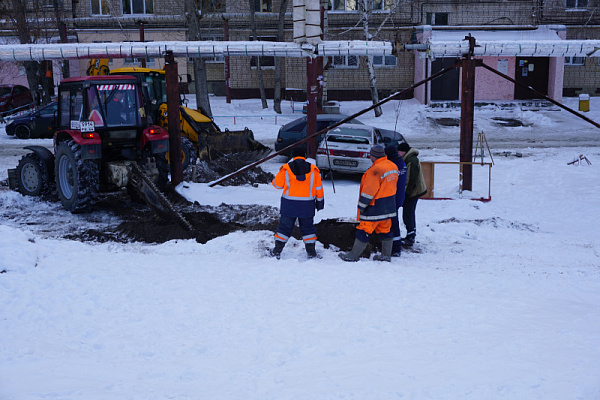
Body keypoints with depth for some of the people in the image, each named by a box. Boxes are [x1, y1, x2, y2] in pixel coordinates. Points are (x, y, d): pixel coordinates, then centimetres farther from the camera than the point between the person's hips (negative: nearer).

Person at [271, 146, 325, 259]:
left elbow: (277, 184, 3)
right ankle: (311, 252, 15)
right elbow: (318, 188, 5)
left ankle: (277, 251, 14)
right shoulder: (313, 169, -2)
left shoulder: (286, 168, -6)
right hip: (307, 206, 1)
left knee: (284, 226, 9)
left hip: (289, 204, -1)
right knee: (307, 227, 13)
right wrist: (320, 201, 17)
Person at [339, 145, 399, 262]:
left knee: (364, 231, 0)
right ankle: (386, 255, 21)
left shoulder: (376, 170, -23)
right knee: (385, 229, 16)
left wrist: (361, 206, -12)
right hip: (389, 207, 9)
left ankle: (353, 255, 7)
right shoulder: (392, 166, 5)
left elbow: (369, 191, -21)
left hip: (375, 207, -9)